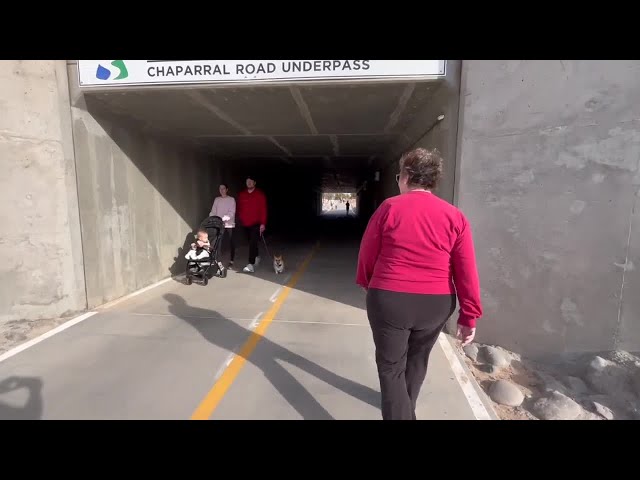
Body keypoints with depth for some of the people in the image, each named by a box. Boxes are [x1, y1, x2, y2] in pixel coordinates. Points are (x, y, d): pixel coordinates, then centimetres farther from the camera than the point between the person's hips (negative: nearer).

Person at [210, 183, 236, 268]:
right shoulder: (217, 199, 11)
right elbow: (213, 211, 7)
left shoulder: (231, 199, 0)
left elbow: (232, 213, -10)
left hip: (229, 224, -2)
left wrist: (223, 219, -23)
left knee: (231, 243, 2)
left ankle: (231, 261, 11)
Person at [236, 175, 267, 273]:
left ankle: (251, 265, -16)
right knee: (251, 242, 17)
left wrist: (263, 223, -16)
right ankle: (257, 257, 39)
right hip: (246, 223, 5)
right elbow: (239, 208, 15)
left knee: (253, 243, -14)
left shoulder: (260, 194, -4)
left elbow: (263, 209, -9)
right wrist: (240, 219, 4)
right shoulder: (241, 194, 9)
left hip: (256, 223, -5)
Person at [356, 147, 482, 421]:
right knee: (417, 360, 26)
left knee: (391, 366, 11)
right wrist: (469, 315, 3)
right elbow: (466, 272, -5)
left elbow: (367, 253, -2)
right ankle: (405, 408, 50)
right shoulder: (455, 216, -2)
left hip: (389, 299, -4)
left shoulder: (389, 207, -9)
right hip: (436, 304, 5)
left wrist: (366, 284, 17)